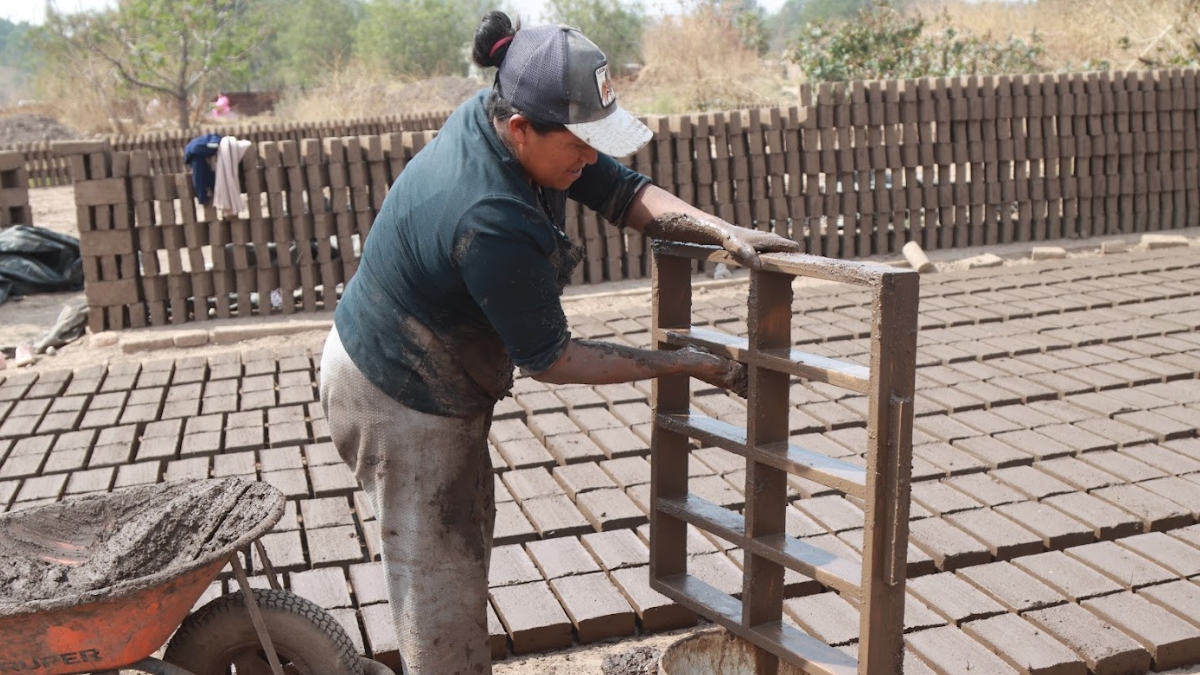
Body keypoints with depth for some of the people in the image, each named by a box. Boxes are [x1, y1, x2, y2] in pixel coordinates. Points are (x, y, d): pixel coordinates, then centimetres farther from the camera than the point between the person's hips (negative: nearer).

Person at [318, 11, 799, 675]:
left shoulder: (493, 116, -11)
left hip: (441, 377, 9)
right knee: (440, 580, 2)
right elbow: (549, 360, -24)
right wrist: (685, 363, -17)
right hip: (396, 400, -9)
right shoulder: (493, 224, -36)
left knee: (467, 532, 21)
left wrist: (722, 231, -21)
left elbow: (624, 192, -5)